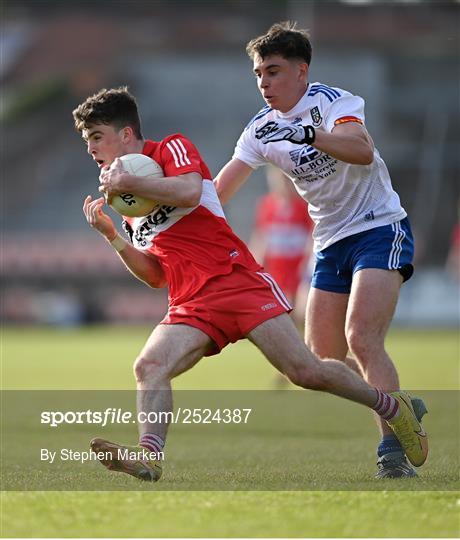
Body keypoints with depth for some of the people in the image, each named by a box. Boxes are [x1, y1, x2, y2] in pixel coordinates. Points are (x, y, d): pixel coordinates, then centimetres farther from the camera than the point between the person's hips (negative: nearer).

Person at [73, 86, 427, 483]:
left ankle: (391, 406, 9)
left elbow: (189, 191, -22)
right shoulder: (125, 199, 22)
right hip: (190, 305, 6)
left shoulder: (172, 149, 2)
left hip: (237, 282, -6)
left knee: (305, 371, -12)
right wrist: (112, 236, 9)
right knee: (149, 367, -23)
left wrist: (129, 183, -14)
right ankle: (148, 456, -39)